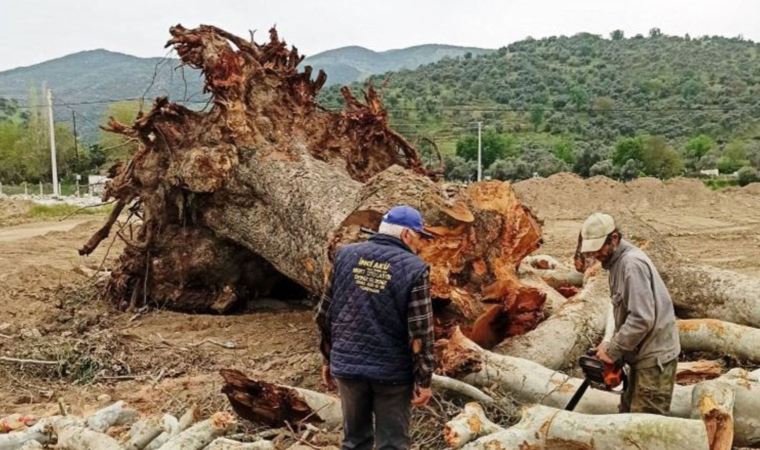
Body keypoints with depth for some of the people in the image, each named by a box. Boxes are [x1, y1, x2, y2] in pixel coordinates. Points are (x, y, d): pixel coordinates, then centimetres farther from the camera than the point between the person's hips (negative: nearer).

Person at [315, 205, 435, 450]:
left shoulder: (346, 255, 1)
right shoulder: (414, 269, -12)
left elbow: (325, 314, 4)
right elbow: (420, 332, -13)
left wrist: (329, 358, 14)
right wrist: (424, 379, -4)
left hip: (347, 365, 4)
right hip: (392, 372, -4)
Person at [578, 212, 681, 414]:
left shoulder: (632, 263, -21)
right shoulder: (617, 261, 10)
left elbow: (642, 319, -27)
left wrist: (613, 350, -18)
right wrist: (613, 346, 8)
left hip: (654, 358, -10)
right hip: (643, 355, 10)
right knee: (628, 413, 16)